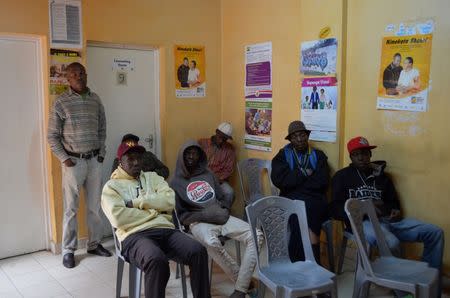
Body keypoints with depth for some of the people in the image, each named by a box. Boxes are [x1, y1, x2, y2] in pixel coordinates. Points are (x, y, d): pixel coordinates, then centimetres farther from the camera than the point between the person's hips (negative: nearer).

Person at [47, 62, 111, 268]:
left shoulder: (95, 99, 6)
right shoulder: (61, 102, -7)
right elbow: (52, 136, -4)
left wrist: (101, 153, 6)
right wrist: (64, 159, -10)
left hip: (94, 160, 4)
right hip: (73, 161, -4)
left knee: (95, 206, 10)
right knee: (71, 208, 3)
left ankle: (94, 244, 24)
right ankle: (68, 250, 16)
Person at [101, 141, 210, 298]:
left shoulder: (152, 177, 23)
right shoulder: (112, 186, 11)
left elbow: (170, 201, 5)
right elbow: (118, 218, -8)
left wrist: (136, 202, -2)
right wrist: (153, 211, -1)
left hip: (165, 229, 4)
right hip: (135, 235, -4)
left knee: (198, 251, -23)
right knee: (157, 260, -38)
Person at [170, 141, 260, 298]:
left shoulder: (208, 174, 17)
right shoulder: (176, 183, 5)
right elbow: (180, 216, -1)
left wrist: (224, 211, -2)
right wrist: (205, 216, -13)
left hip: (221, 217, 5)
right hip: (199, 222, -4)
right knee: (211, 242, -40)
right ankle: (244, 281, -20)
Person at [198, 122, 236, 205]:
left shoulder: (230, 149, 3)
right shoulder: (202, 143, 1)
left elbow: (228, 170, 1)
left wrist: (215, 179, -15)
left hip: (219, 180, 1)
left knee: (229, 193, -27)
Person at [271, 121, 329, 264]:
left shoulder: (318, 155, 14)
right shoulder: (283, 155, 12)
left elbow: (322, 182, -1)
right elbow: (278, 180, -5)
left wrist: (295, 180, -4)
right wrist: (304, 174, -4)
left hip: (315, 200, 0)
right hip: (290, 200, 0)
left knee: (307, 208, -32)